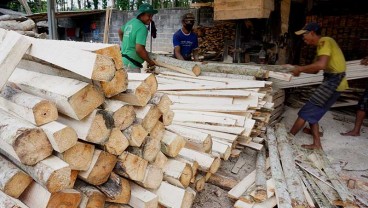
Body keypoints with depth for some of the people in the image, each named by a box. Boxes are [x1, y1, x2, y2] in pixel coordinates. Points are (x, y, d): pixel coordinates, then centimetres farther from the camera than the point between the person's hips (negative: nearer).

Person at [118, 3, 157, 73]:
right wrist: (150, 62, -14)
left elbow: (120, 32, 29)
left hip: (123, 60, 10)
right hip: (131, 64, -10)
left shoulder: (131, 21, 10)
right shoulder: (142, 28, -17)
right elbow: (139, 49, -26)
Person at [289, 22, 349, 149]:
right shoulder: (321, 45, 18)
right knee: (312, 113, 13)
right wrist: (299, 69, 9)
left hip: (333, 82, -10)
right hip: (332, 81, 10)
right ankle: (317, 144, 19)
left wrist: (300, 69, -18)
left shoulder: (324, 41, -13)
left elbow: (321, 65, -30)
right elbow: (315, 70, 21)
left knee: (306, 112, -4)